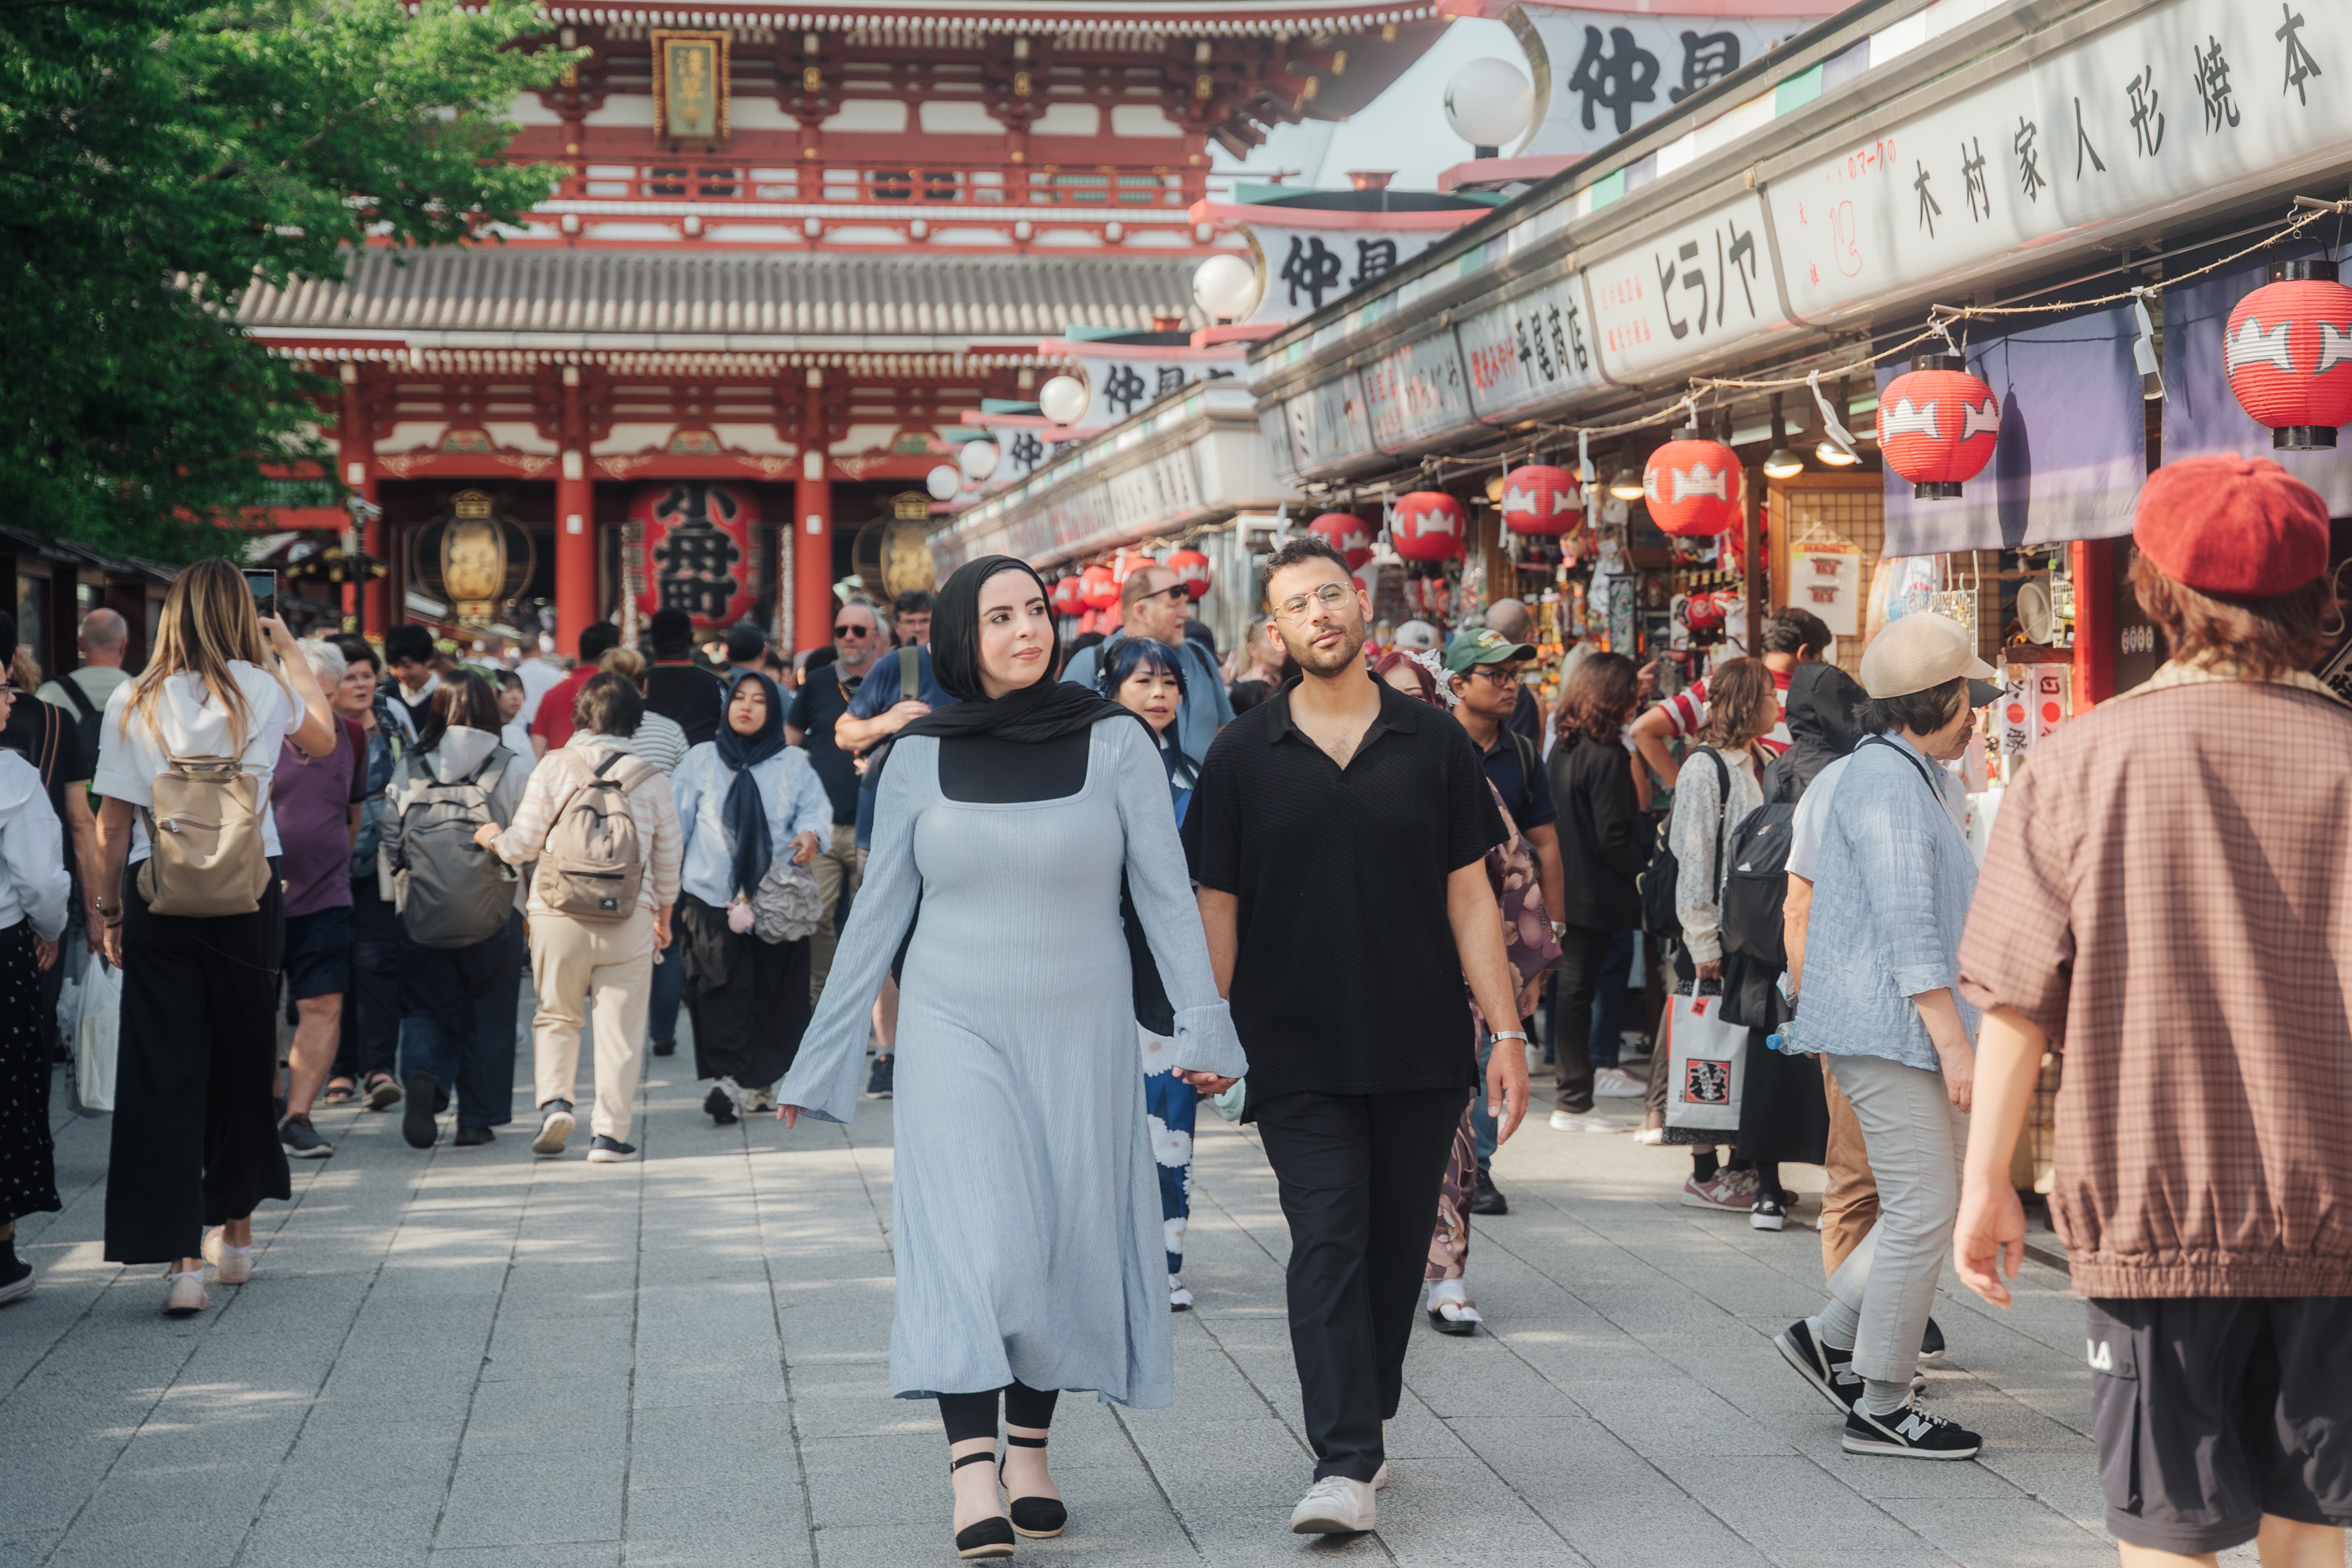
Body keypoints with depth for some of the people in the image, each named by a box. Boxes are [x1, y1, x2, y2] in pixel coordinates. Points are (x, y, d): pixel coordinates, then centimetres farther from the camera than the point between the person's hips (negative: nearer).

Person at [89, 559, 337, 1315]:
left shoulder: (132, 702, -1)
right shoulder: (264, 690, 0)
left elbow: (112, 825, 0)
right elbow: (323, 739, 22)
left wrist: (109, 910, 11)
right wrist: (289, 649, 28)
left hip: (158, 900, -1)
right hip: (250, 895, 1)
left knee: (164, 1072, 0)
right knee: (244, 1061, 16)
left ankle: (181, 1259, -7)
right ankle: (235, 1232, 30)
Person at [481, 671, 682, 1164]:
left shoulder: (554, 767, 0)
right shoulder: (651, 778, 3)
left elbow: (523, 844, -2)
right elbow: (667, 859, 10)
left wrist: (491, 837, 20)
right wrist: (664, 916, 25)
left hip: (558, 912, 0)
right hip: (629, 917, 0)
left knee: (557, 1015, 17)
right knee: (619, 1026, 5)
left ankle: (554, 1100, -2)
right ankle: (609, 1132, 3)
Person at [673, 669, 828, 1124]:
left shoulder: (794, 765, 10)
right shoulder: (701, 761, 10)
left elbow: (815, 808, 1)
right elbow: (676, 823, 8)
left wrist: (810, 834, -22)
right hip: (712, 899, 0)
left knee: (774, 996, 0)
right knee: (722, 995, -8)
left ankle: (755, 1082, 11)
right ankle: (733, 1078, -7)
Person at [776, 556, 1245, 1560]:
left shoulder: (1113, 741, -1)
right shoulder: (921, 755, 2)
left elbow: (1166, 895, -2)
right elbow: (880, 911, 7)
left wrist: (1203, 1026, -10)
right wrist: (821, 1059, 7)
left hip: (1080, 1034, 1)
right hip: (957, 1030, -1)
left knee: (1064, 1243, 5)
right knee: (977, 1241, -13)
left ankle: (1031, 1452, 22)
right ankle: (973, 1478, -16)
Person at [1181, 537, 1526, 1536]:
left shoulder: (1434, 745, 3)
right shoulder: (1243, 757, 2)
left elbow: (1469, 898, 4)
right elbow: (1217, 909, 5)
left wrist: (1506, 1031, 0)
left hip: (1422, 1049, 2)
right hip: (1299, 1053, -1)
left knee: (1396, 1247, 10)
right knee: (1328, 1245, -8)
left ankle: (1362, 1431, 27)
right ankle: (1345, 1464, -10)